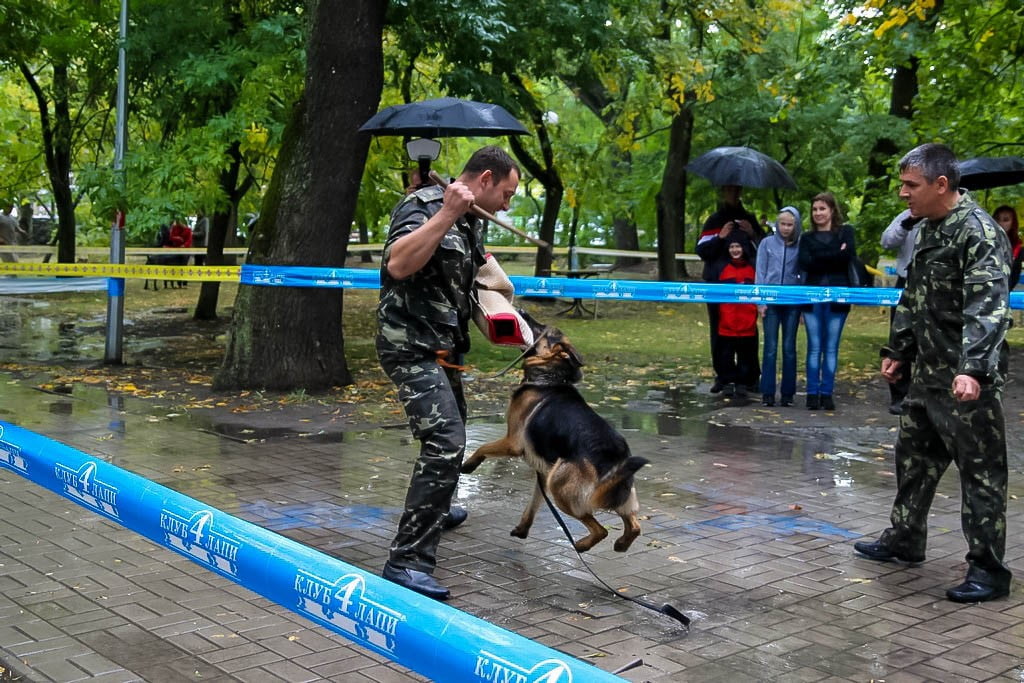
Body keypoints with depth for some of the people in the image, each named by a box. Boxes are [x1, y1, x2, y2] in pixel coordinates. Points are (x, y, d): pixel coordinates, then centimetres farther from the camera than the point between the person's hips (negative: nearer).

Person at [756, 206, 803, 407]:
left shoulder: (801, 246, 4)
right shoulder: (767, 243, 4)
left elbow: (804, 275, 6)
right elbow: (760, 273, 5)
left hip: (792, 302, 0)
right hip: (771, 301, 0)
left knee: (789, 348, 5)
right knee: (770, 348, -1)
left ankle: (787, 393, 11)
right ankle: (767, 393, 3)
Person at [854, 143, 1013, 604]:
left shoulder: (979, 233, -18)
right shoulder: (926, 229, 11)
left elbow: (988, 306, -29)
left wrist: (973, 369, -39)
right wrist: (898, 350, 21)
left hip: (967, 381, -9)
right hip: (929, 373, 10)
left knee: (980, 470, -1)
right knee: (913, 455, 19)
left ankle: (988, 569, 9)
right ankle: (904, 540, 36)